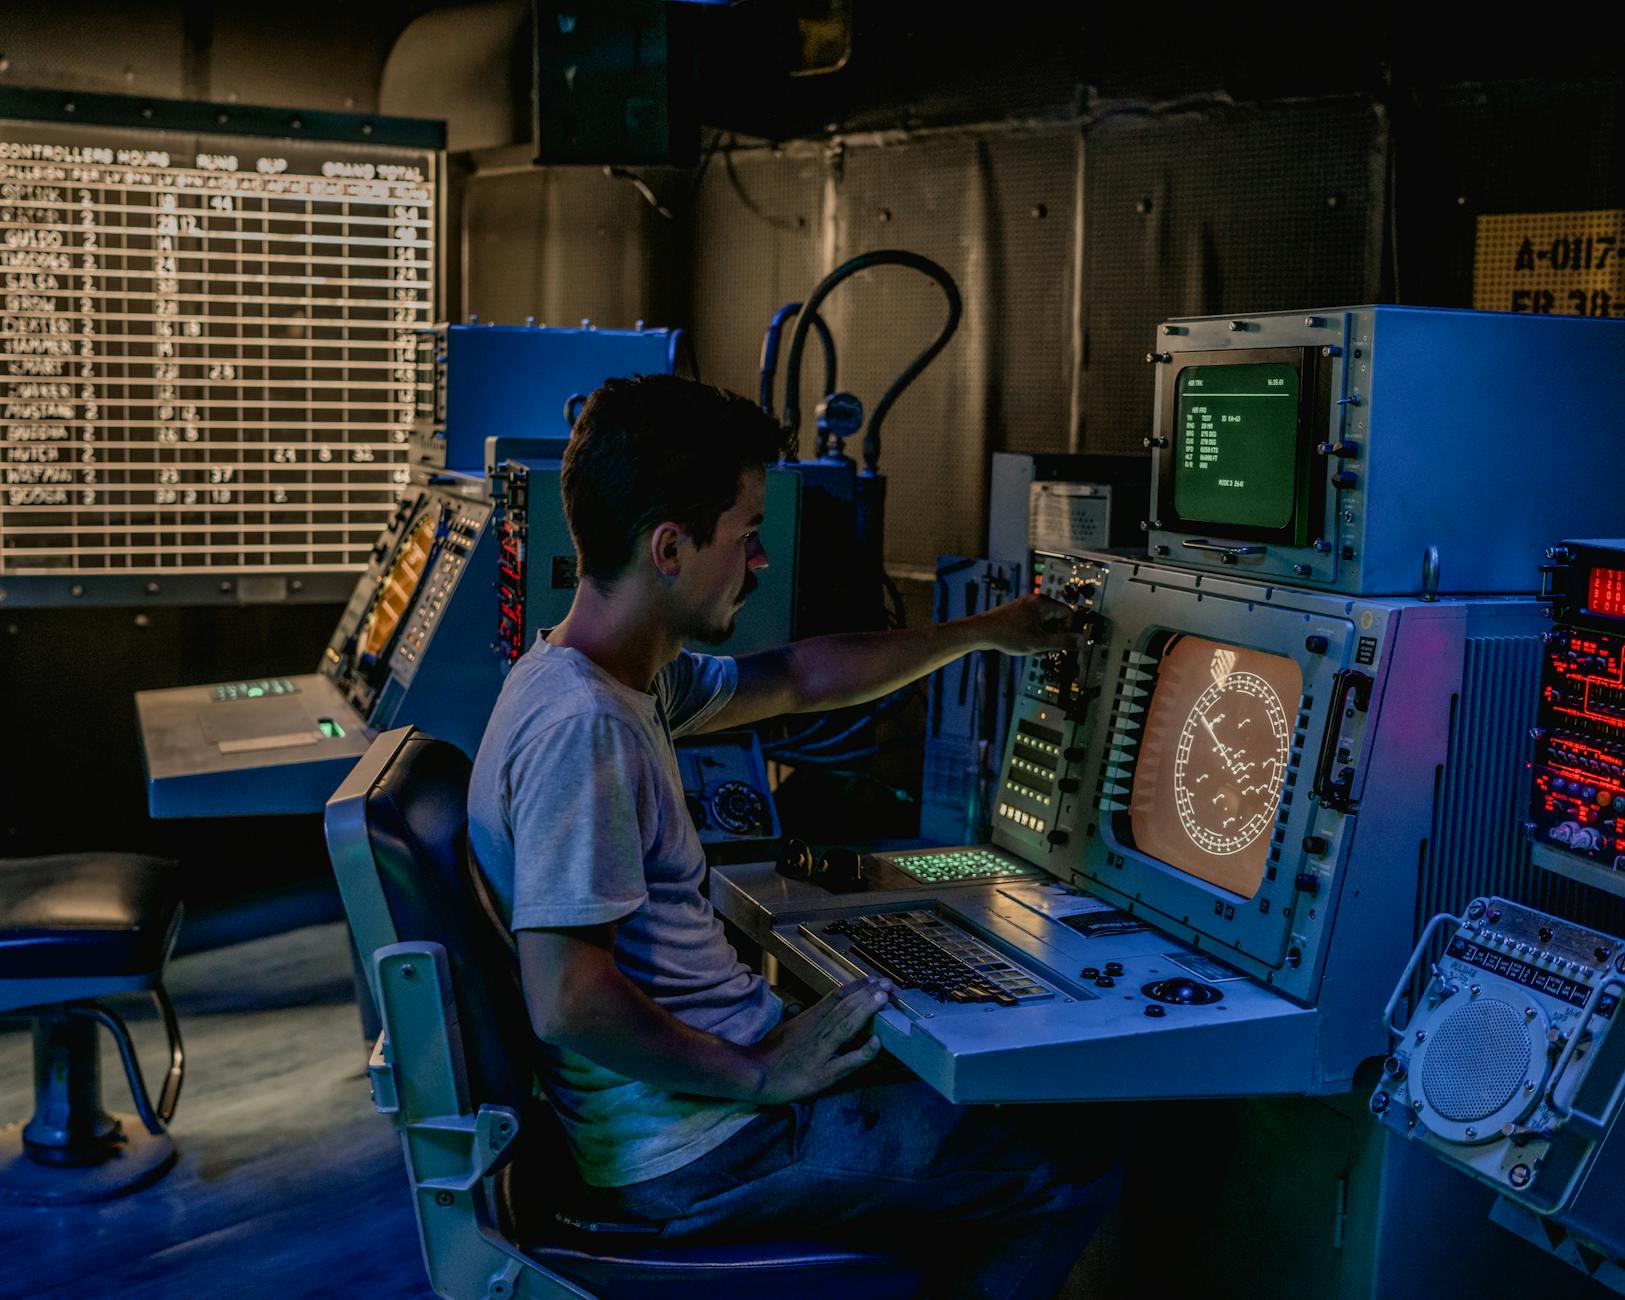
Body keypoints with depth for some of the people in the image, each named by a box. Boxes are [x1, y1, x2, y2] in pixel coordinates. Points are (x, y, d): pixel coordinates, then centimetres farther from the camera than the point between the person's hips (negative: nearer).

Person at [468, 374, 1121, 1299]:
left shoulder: (624, 677, 7)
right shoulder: (581, 725, -26)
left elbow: (800, 679, 21)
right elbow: (567, 1001, -29)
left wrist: (982, 632, 27)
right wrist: (759, 1075, -19)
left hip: (711, 1086, 10)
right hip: (692, 1152, -10)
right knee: (1076, 1171, -5)